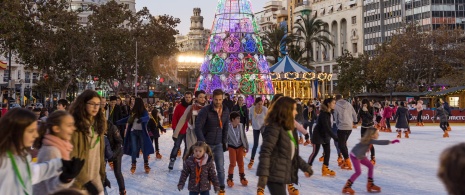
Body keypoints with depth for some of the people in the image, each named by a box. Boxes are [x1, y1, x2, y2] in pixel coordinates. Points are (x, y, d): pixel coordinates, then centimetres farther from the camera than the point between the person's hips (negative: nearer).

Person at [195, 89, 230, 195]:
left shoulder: (226, 110, 0)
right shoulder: (205, 110, -17)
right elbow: (198, 128, -19)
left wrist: (224, 142, 9)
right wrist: (203, 143, -23)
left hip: (218, 144, 4)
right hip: (206, 143, -3)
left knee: (220, 168, 2)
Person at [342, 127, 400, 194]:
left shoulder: (369, 139, -1)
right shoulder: (369, 140, -27)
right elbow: (380, 142, -34)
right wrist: (391, 142, -33)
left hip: (360, 155, 10)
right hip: (355, 156, -10)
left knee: (371, 166, 11)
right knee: (358, 172, -13)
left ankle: (370, 185, 21)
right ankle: (346, 187, -4)